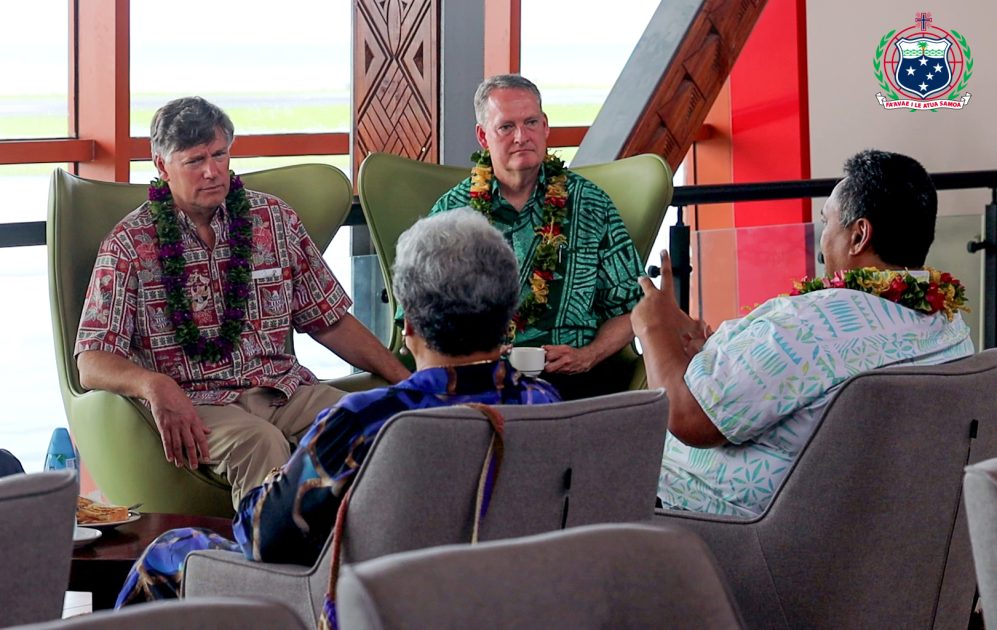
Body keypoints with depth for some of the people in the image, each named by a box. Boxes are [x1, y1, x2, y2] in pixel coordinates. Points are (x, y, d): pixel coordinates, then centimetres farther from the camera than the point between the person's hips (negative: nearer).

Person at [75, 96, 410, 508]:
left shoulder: (274, 220, 12)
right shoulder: (131, 243, 1)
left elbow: (330, 321, 18)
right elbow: (92, 363, -5)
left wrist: (405, 380, 6)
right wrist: (154, 385, -27)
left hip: (282, 386, 4)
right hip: (195, 402, -3)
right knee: (259, 442, -37)